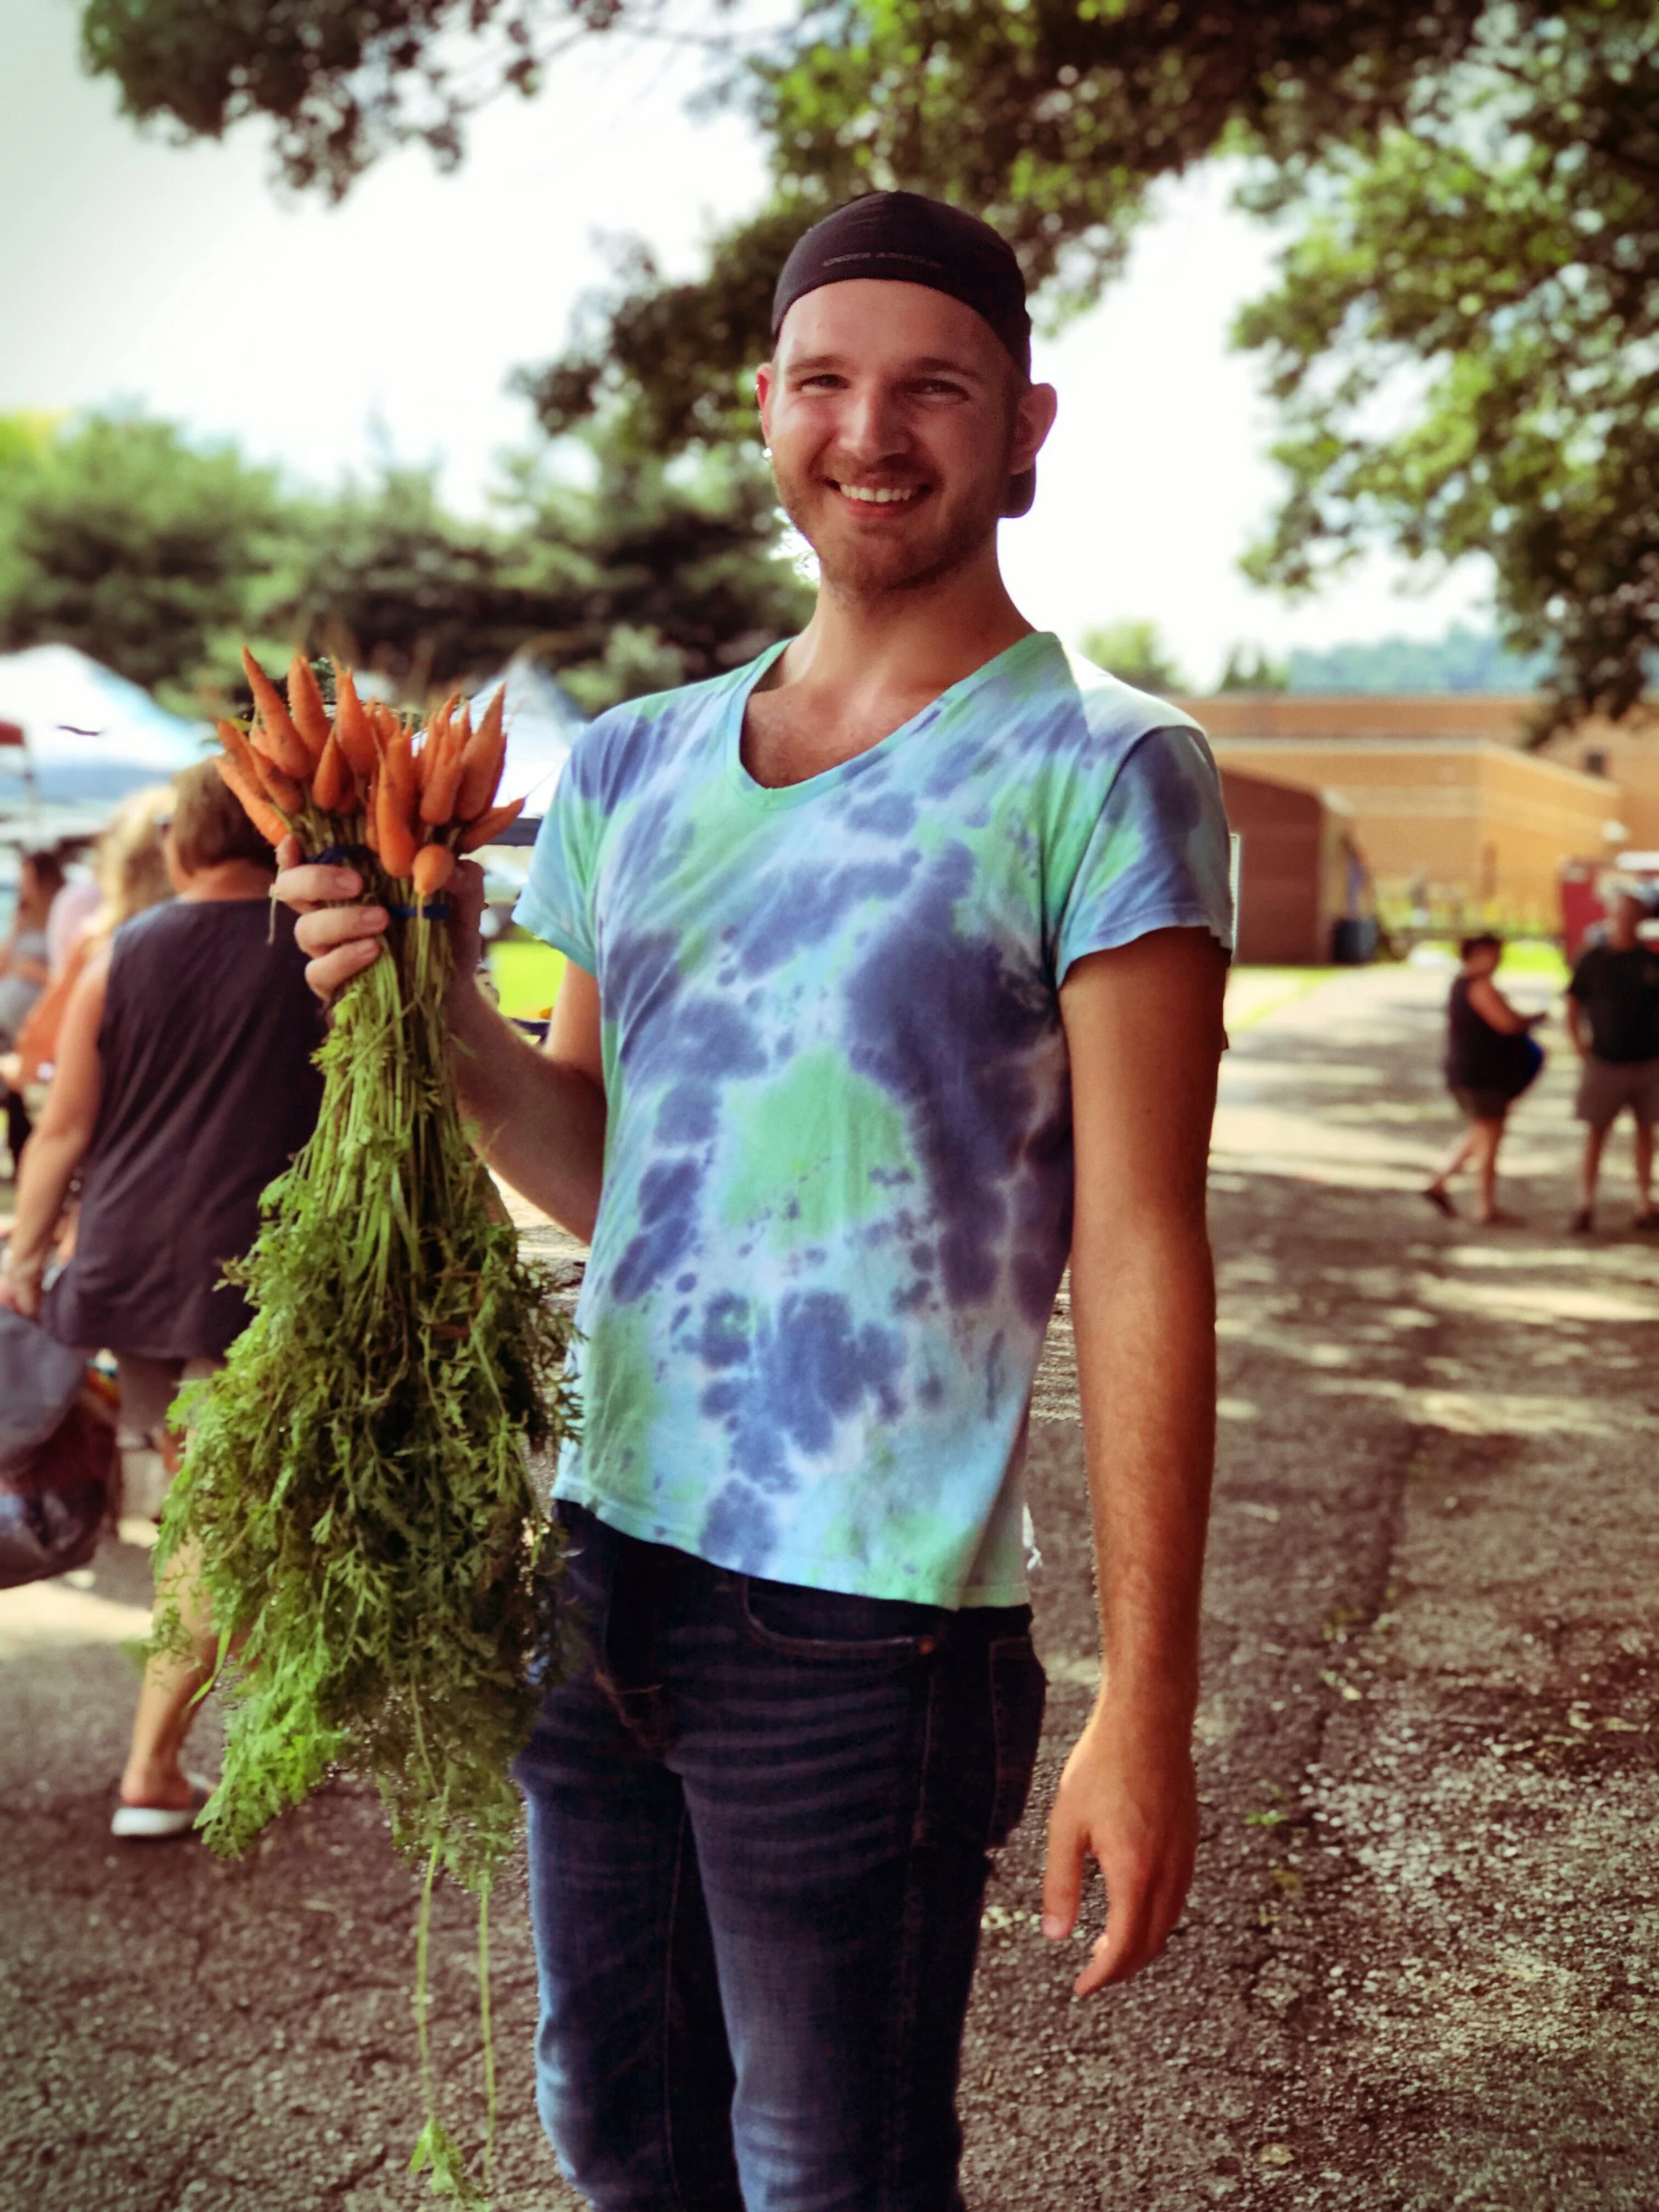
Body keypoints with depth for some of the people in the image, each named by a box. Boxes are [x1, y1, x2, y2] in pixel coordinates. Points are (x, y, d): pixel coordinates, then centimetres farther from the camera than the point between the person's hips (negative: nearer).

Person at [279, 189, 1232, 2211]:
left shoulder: (1099, 776, -7)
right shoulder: (628, 769, 9)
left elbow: (1138, 1250, -10)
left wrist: (1144, 1707, -12)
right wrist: (443, 1010, -5)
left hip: (870, 1615, -5)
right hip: (598, 1562, 6)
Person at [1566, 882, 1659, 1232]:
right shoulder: (1593, 960, -2)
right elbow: (1574, 1002, 5)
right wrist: (1577, 1042, -4)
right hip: (1604, 1062, -2)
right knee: (1595, 1133, -1)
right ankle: (1585, 1206, 3)